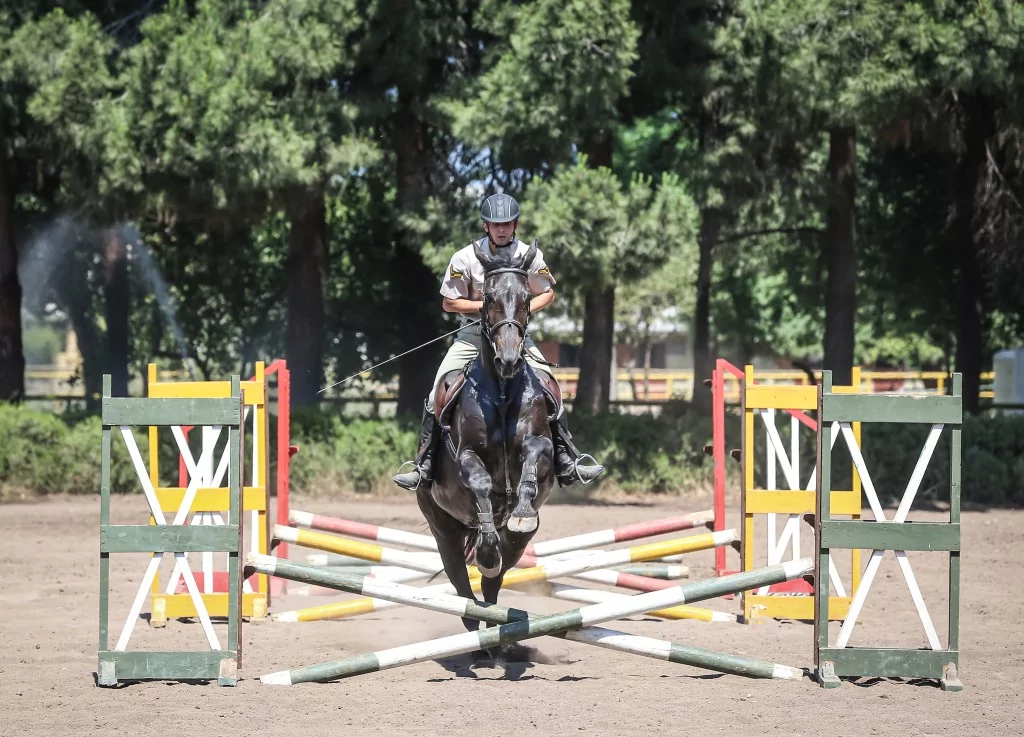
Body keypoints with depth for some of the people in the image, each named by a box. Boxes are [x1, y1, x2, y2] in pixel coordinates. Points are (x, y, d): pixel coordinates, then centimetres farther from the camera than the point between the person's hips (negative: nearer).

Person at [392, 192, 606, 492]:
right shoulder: (465, 258, -11)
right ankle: (423, 466, -6)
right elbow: (449, 303, -6)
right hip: (472, 336, -1)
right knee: (438, 393, -13)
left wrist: (526, 308, -15)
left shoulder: (530, 256, -7)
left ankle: (566, 462, -4)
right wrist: (486, 305, -18)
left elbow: (547, 294, 6)